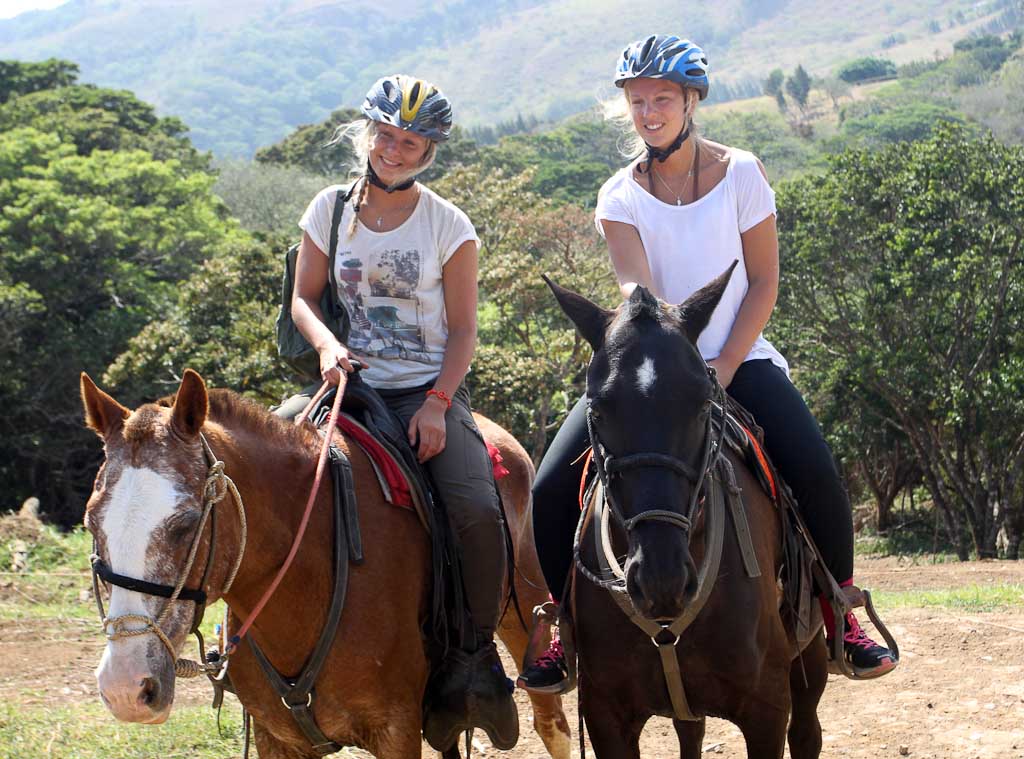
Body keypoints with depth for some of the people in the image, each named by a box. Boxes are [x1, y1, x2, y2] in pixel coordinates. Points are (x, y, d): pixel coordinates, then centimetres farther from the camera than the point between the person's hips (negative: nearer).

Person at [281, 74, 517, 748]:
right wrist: (327, 344, -12)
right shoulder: (331, 210, 6)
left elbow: (463, 330, 1)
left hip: (429, 389, -2)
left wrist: (437, 404, -13)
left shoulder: (447, 224, 0)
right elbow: (304, 298, 10)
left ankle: (480, 651, -7)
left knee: (478, 510, -27)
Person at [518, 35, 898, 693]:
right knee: (552, 491, -14)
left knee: (817, 475, -25)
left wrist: (724, 368, -11)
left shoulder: (740, 173, 0)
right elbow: (634, 282, -14)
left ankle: (842, 616, -2)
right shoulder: (620, 197, 2)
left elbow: (764, 281, -1)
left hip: (738, 358, -1)